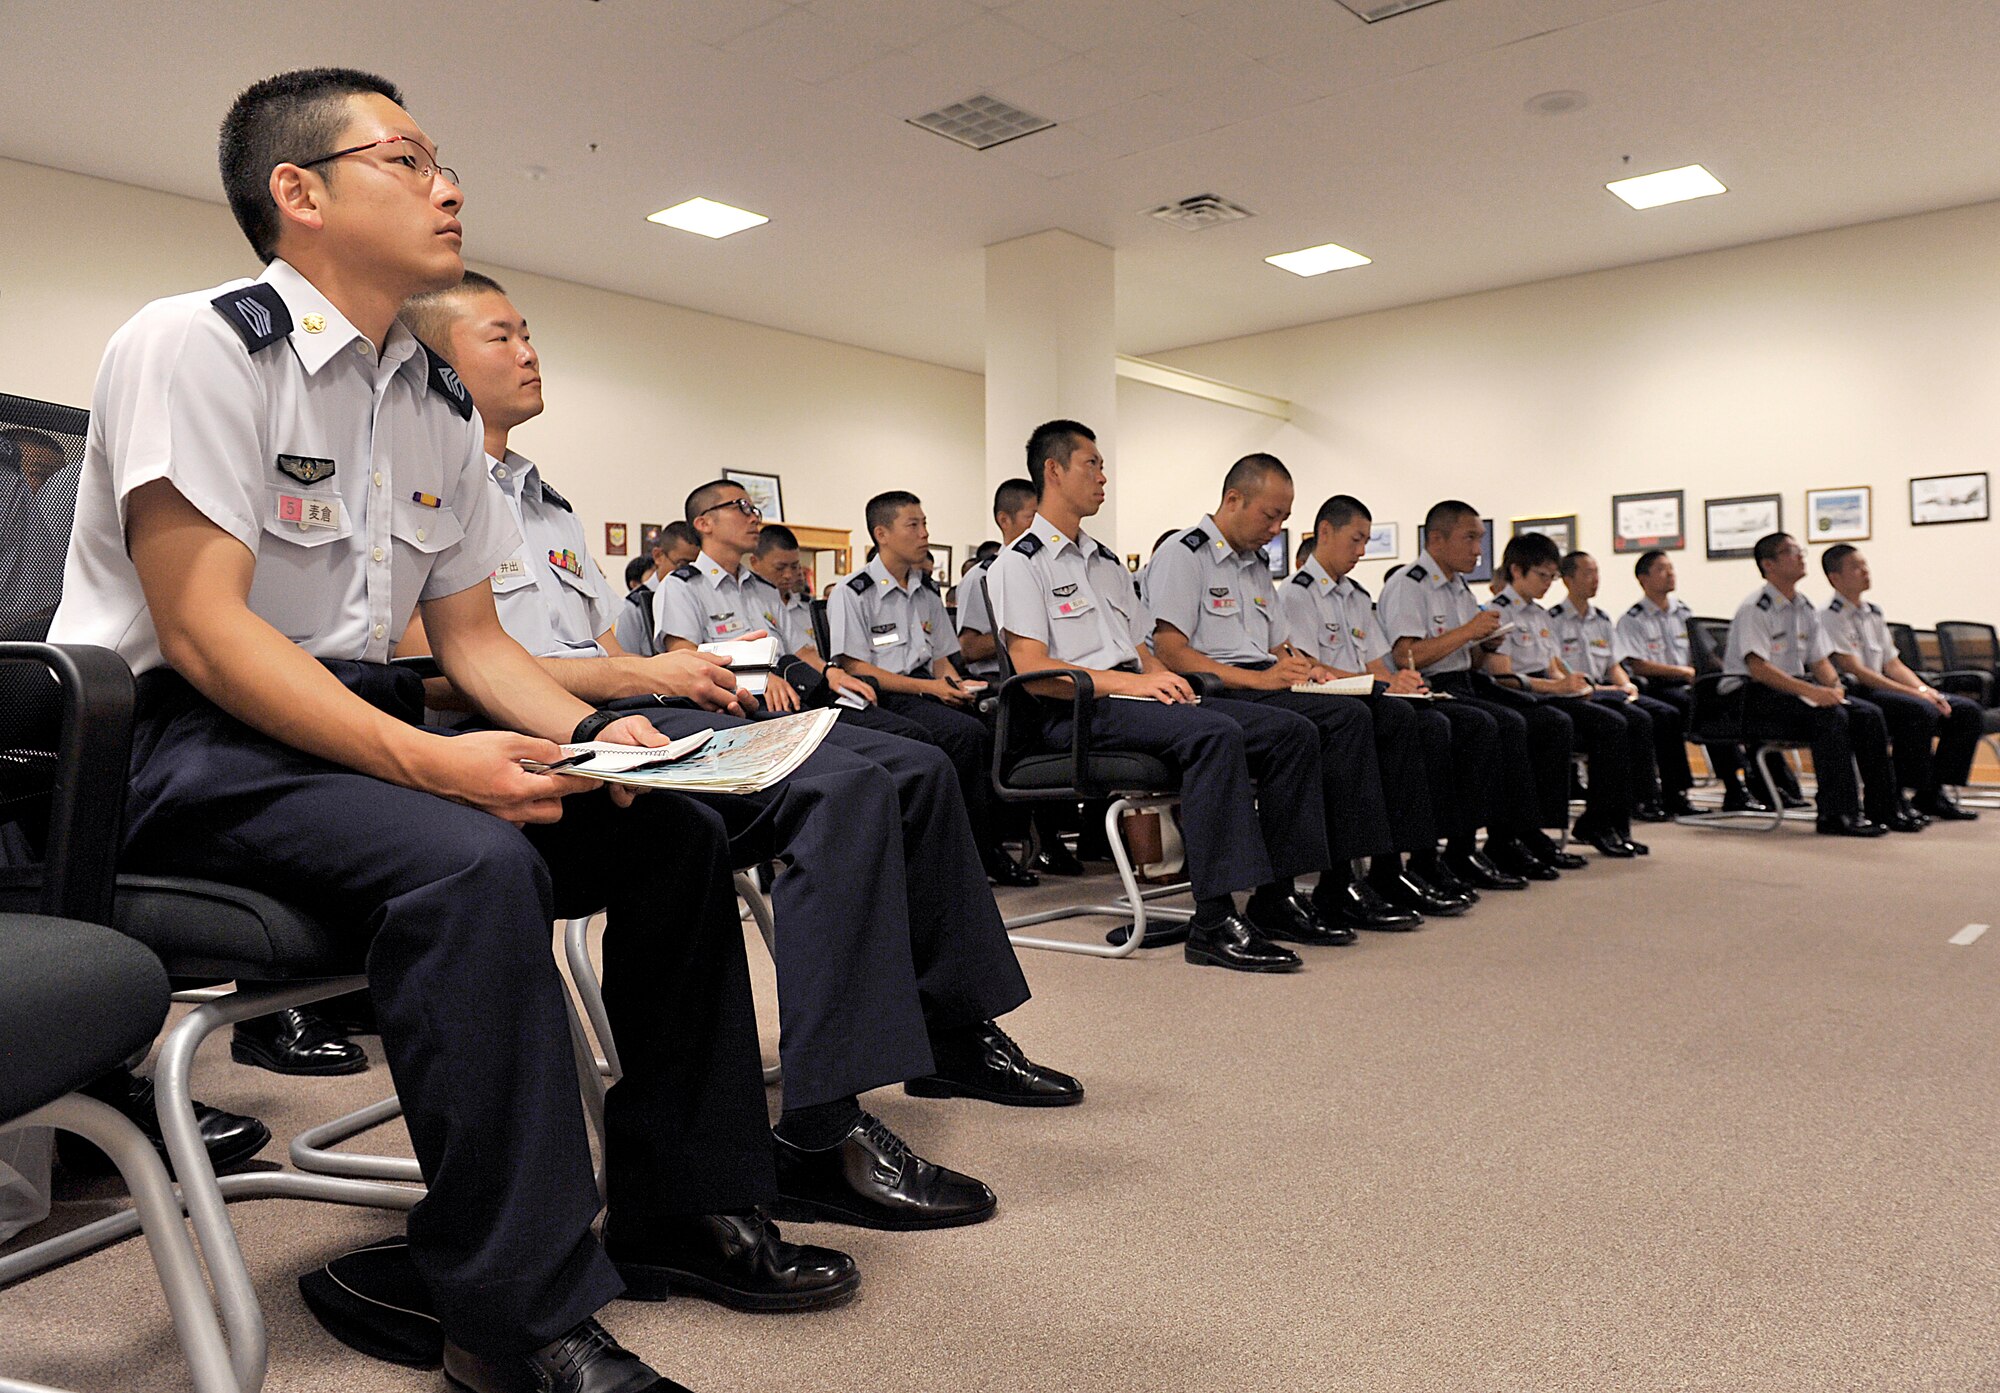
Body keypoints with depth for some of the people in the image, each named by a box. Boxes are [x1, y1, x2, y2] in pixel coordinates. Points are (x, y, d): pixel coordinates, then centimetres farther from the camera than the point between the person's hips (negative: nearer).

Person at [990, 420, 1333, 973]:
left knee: (1294, 731, -7)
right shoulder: (1021, 563, 1)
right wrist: (1129, 682, -19)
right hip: (1077, 711, -8)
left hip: (1136, 698, 8)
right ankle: (1214, 924, -34)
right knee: (1215, 734, -35)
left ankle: (1275, 896, -5)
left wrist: (1163, 677, -2)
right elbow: (1032, 669, -12)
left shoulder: (1109, 562, 27)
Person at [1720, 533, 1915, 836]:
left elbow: (1819, 660, 15)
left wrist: (1834, 686, -7)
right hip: (1754, 699, -8)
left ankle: (1883, 808, -2)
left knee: (1868, 715, -8)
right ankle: (1837, 814, -25)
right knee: (1830, 716, -29)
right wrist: (1811, 691, -28)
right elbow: (1757, 667, -22)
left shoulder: (1805, 608, 14)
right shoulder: (1754, 608, -13)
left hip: (1796, 688, 8)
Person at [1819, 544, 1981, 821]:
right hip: (1853, 696, -9)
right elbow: (1854, 670, -16)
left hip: (1884, 691, 9)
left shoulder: (1873, 612, 19)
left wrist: (1924, 689, -1)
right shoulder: (1830, 617, -8)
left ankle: (1932, 794, -1)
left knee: (1967, 711, -2)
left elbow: (1892, 664, 18)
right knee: (1921, 711, -32)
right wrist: (1913, 693, -17)